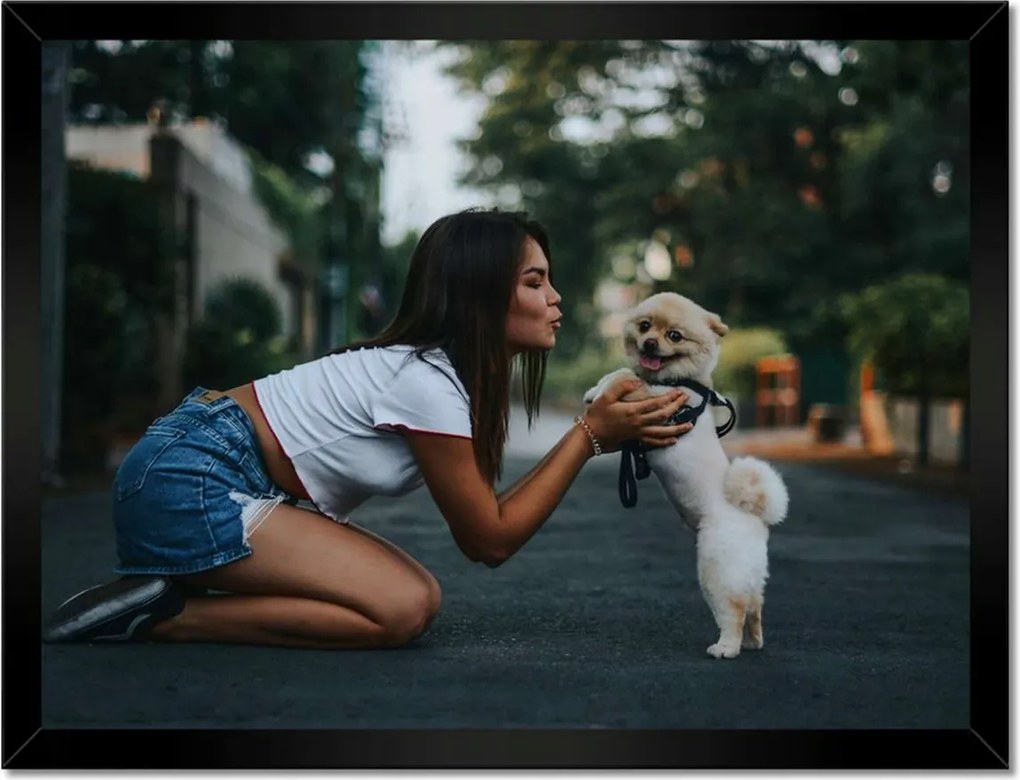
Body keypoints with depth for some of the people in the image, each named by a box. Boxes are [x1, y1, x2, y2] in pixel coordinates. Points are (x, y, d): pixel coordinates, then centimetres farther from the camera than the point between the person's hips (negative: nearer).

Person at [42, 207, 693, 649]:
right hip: (187, 484, -10)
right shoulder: (428, 383, -21)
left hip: (215, 481, 10)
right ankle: (155, 616, -11)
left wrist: (611, 433, 4)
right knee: (403, 609, -18)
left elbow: (478, 528, 7)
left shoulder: (445, 367, 7)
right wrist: (590, 434, -13)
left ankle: (168, 589, 7)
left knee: (419, 594, 2)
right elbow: (492, 540, -13)